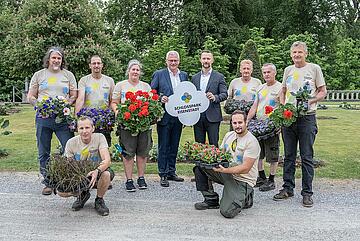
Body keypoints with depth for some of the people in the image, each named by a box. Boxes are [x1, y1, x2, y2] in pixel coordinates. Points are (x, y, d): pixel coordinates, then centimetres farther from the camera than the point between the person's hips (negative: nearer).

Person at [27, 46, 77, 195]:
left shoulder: (68, 75, 12)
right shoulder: (39, 75, 12)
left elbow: (74, 96, 10)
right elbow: (30, 97, 12)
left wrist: (67, 103, -10)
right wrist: (40, 104, -7)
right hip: (43, 118, 1)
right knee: (43, 153, 7)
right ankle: (48, 183, 20)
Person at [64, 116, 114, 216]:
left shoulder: (99, 137, -14)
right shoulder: (71, 143, -7)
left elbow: (107, 160, -26)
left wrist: (97, 171, -46)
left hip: (96, 174, -2)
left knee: (106, 174, -37)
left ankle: (99, 200, -5)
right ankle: (82, 195, 14)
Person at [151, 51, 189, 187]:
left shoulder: (184, 75, 13)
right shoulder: (159, 74, 0)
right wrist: (160, 98, -20)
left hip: (179, 116, 4)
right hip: (164, 116, -4)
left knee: (174, 146, 12)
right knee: (163, 147, 1)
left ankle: (171, 172, 23)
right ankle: (163, 175, 9)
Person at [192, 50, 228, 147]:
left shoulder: (219, 77, 3)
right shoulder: (194, 78, 13)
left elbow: (225, 94, -2)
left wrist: (215, 97, -23)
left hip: (212, 116, -3)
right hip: (197, 116, 3)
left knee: (213, 145, -1)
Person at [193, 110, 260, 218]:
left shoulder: (252, 142, -17)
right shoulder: (229, 135, 6)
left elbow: (245, 168, -22)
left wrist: (225, 170, -35)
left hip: (242, 180, -7)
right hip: (226, 172, 7)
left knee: (227, 212, -24)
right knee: (199, 167, -10)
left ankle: (245, 198, 10)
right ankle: (211, 200, 5)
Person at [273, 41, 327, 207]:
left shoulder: (314, 68, 2)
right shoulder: (288, 70, 14)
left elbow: (323, 92, 3)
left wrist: (310, 101, -15)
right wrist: (282, 107, 4)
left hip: (307, 117, -4)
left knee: (307, 157, 0)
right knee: (288, 156, 9)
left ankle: (307, 193, 8)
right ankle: (287, 189, 19)